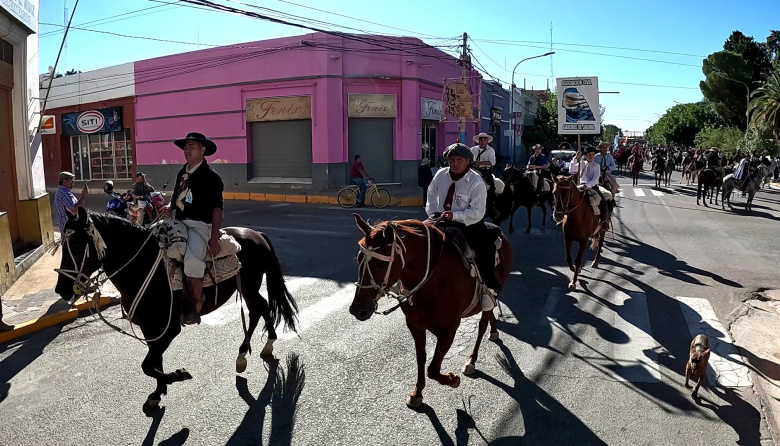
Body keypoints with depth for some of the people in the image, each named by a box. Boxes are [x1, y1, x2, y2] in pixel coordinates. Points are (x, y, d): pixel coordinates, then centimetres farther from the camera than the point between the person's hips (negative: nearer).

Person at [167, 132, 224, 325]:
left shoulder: (211, 176, -3)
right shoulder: (182, 173, 17)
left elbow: (217, 208, -8)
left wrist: (214, 238, -16)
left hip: (200, 224, -7)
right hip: (179, 222, 7)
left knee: (193, 259, -31)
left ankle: (194, 304, -13)